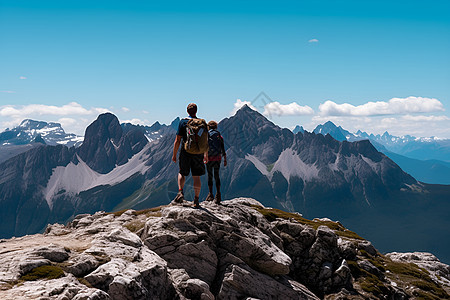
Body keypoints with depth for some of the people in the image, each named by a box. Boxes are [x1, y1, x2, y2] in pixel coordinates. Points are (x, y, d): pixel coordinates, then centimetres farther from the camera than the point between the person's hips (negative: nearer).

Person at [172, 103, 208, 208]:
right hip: (198, 153, 1)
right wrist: (206, 155, 17)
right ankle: (196, 200, 7)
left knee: (182, 173, 16)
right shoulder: (202, 123, 4)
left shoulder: (183, 122, -2)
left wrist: (174, 154, 5)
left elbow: (177, 140, -4)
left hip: (186, 152, -1)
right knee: (196, 177, 6)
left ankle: (180, 192, -5)